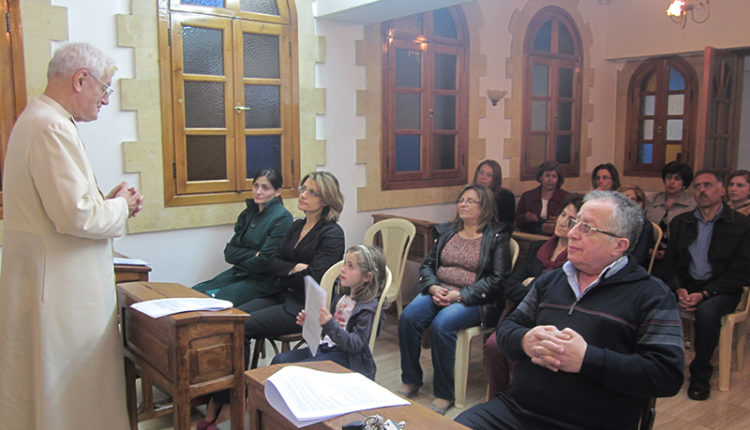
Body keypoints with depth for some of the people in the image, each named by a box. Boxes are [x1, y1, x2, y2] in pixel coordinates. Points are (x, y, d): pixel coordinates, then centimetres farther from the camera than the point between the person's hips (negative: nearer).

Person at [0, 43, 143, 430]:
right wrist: (120, 207, -7)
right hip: (62, 286, -10)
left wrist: (108, 200, 8)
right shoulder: (52, 127, -19)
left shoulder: (38, 119, 15)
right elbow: (75, 215, -25)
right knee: (73, 396, 1)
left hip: (53, 281, 11)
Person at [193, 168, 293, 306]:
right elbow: (229, 253, 5)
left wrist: (239, 257, 0)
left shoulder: (282, 217, -11)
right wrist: (253, 254, -11)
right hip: (237, 273, 7)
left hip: (262, 279, -7)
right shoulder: (249, 212, 11)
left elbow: (264, 262, -15)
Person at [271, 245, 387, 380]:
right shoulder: (343, 296, 14)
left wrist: (330, 325, -34)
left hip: (345, 356, -9)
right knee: (278, 360, -3)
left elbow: (355, 344, -21)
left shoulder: (368, 307, -14)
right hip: (325, 346, 9)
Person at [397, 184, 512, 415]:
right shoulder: (446, 231, 17)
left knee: (441, 325, -32)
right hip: (438, 292, 5)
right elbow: (427, 265, 15)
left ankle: (444, 394, -15)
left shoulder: (497, 236, 1)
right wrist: (433, 287, -7)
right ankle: (411, 381, -5)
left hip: (474, 300, -5)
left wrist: (459, 295, -16)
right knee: (407, 318, -23)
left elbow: (497, 279, -7)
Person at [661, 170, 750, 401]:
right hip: (685, 284, 3)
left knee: (707, 312, -35)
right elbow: (670, 263, 9)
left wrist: (704, 294, -17)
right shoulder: (680, 222, 12)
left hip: (720, 289, -3)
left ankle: (700, 375, -13)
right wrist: (678, 289, -12)